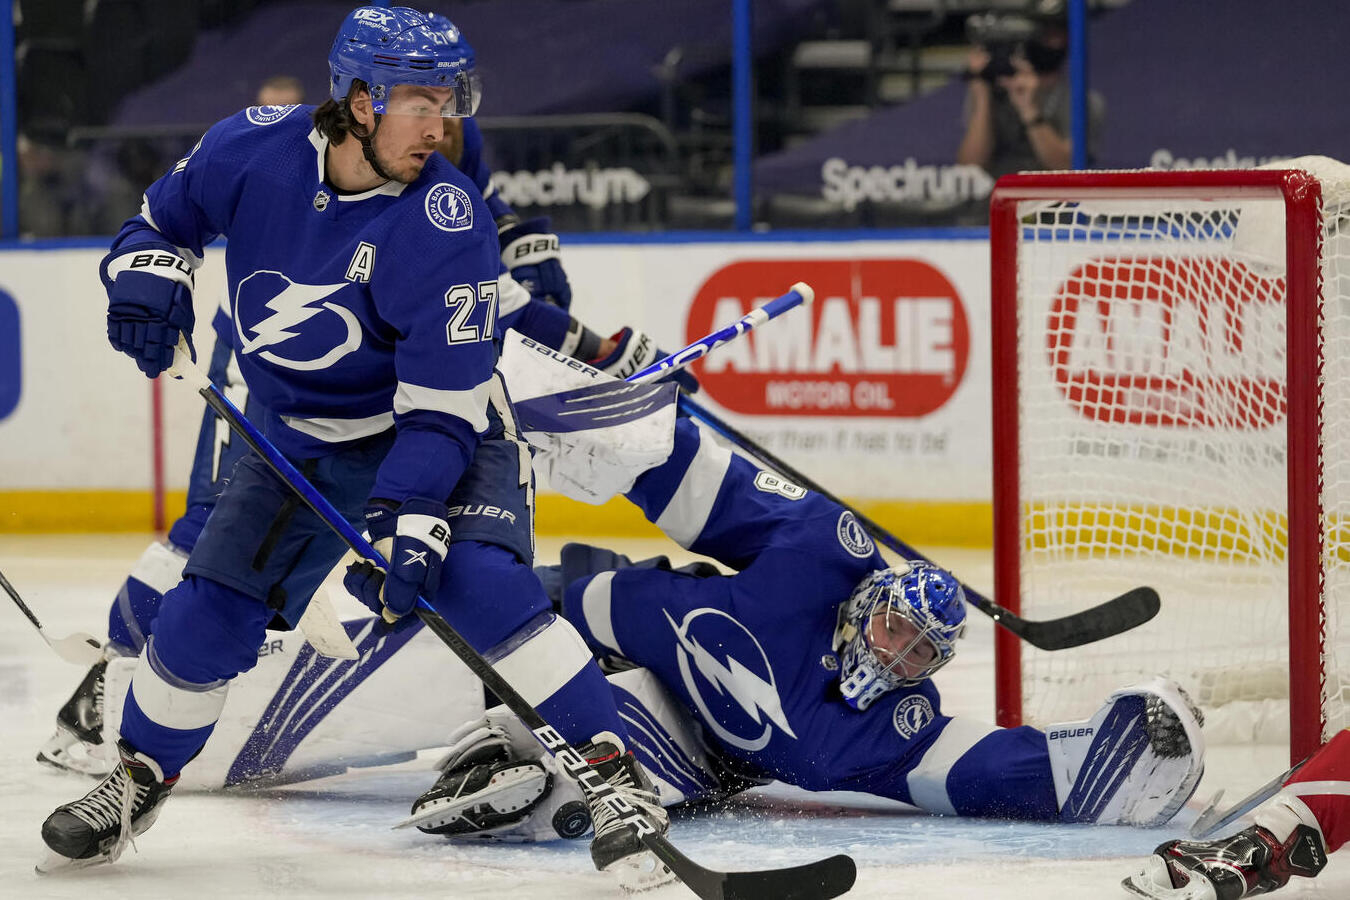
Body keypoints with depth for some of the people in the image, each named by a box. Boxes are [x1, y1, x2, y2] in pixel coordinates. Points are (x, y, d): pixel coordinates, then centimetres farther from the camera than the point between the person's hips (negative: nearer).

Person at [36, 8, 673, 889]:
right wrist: (149, 273, -14)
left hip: (441, 426, -4)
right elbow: (166, 217, 6)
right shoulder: (253, 149, -16)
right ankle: (138, 781, 25)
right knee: (210, 611, 0)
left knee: (483, 585, -27)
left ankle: (615, 772, -22)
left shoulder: (445, 219, -26)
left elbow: (443, 399, -26)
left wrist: (409, 517, -34)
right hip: (300, 436, 4)